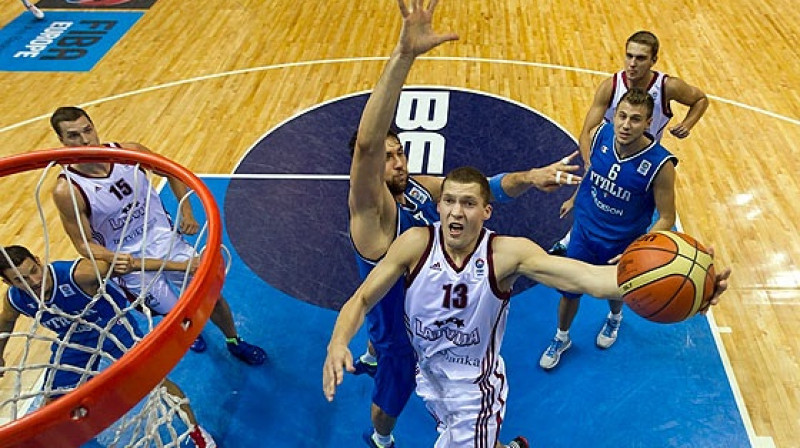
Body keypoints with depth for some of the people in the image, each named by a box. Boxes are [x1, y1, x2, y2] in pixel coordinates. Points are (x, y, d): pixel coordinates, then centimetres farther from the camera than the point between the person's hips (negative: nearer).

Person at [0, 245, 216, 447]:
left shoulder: (77, 273, -37)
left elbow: (129, 264, -37)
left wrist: (179, 265, -44)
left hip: (111, 323, -5)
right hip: (72, 340, 5)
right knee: (53, 400, 9)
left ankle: (196, 430, 3)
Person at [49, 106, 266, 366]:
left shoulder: (128, 152, -13)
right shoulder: (67, 191, -21)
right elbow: (84, 243, -12)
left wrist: (186, 213, -4)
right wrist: (113, 259, -32)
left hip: (167, 240, 3)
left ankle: (234, 342, 37)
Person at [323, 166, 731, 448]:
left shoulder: (507, 253, -26)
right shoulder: (416, 244, -22)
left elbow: (588, 277, -37)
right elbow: (362, 299, -15)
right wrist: (338, 343, -35)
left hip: (475, 389, -3)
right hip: (428, 377, 4)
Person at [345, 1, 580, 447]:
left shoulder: (423, 187, -12)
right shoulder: (370, 207, -35)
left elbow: (484, 187, -13)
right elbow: (365, 143, -54)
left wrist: (528, 177, -36)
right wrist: (405, 54, -65)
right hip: (396, 320, -6)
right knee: (394, 391, 21)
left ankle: (368, 360, 73)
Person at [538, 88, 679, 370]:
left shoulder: (660, 164, -29)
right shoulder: (599, 135, -19)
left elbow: (666, 218, -19)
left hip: (622, 245, -2)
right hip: (584, 232, 2)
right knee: (569, 290, 13)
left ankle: (614, 319, 62)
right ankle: (562, 338, 42)